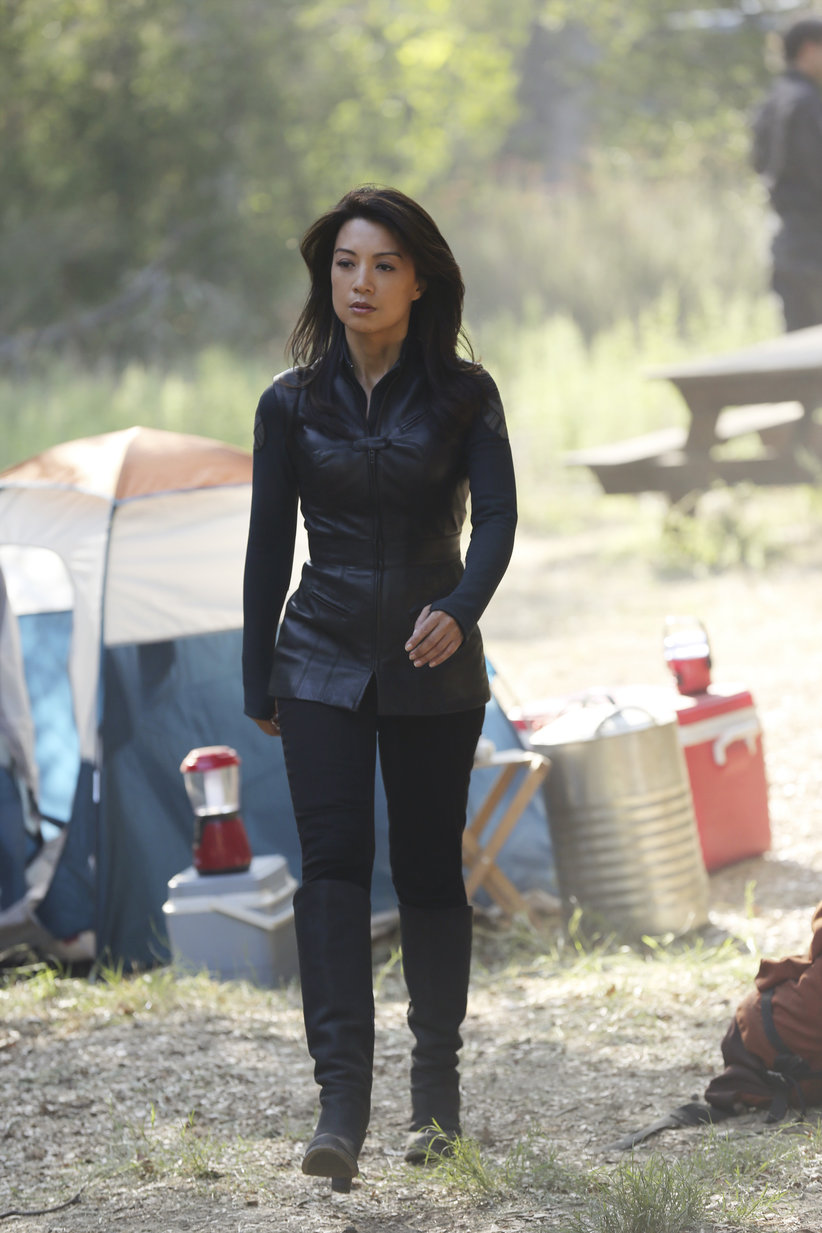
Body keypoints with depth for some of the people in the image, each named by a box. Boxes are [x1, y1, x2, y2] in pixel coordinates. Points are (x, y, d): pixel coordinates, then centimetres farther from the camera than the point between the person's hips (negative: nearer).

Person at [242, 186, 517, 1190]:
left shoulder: (461, 394, 0)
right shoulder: (292, 402, 3)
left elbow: (497, 515, -11)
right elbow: (268, 546, 7)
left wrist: (459, 609, -30)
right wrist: (259, 685, 9)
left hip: (432, 666, 0)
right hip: (322, 661, 0)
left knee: (429, 870, 6)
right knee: (332, 856, -14)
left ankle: (436, 1089, 22)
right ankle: (340, 1101, -21)